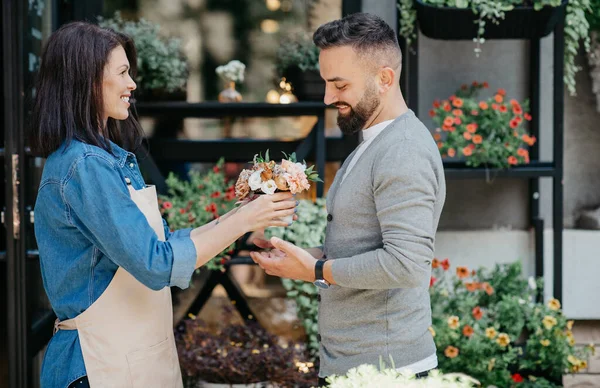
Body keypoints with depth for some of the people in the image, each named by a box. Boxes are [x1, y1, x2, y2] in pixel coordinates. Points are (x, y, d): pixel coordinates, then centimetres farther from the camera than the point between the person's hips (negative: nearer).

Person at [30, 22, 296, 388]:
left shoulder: (111, 157, 10)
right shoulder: (85, 166, -19)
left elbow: (161, 241, 13)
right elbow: (156, 264, -21)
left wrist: (239, 215, 5)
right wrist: (242, 221, -14)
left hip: (136, 350, 9)